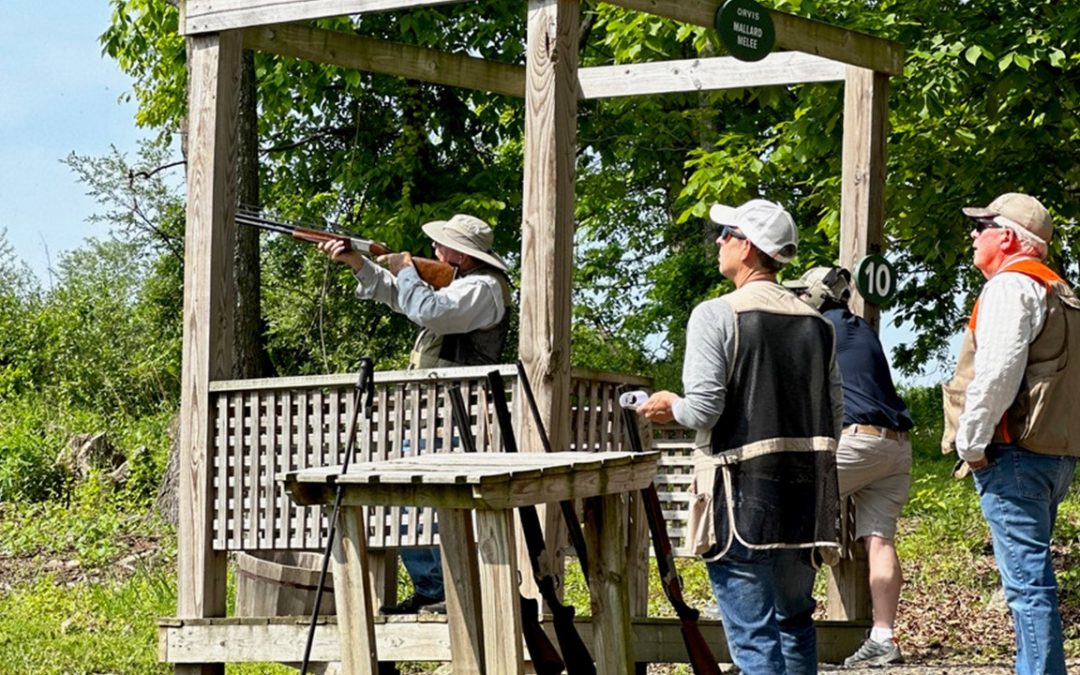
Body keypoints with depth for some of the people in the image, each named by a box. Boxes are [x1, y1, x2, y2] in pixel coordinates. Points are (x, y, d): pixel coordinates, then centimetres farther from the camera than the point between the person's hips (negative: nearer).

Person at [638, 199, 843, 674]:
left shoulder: (716, 315, -9)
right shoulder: (816, 323, 9)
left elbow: (703, 408, -15)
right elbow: (833, 415, 10)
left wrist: (671, 408, 6)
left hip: (741, 496, -6)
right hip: (804, 494, 6)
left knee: (754, 634, -5)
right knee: (795, 621, 20)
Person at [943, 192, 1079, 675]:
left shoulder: (1011, 287, -9)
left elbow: (997, 371, -20)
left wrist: (972, 443, -12)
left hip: (1015, 454, -10)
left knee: (1027, 580, -12)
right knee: (1031, 576, 14)